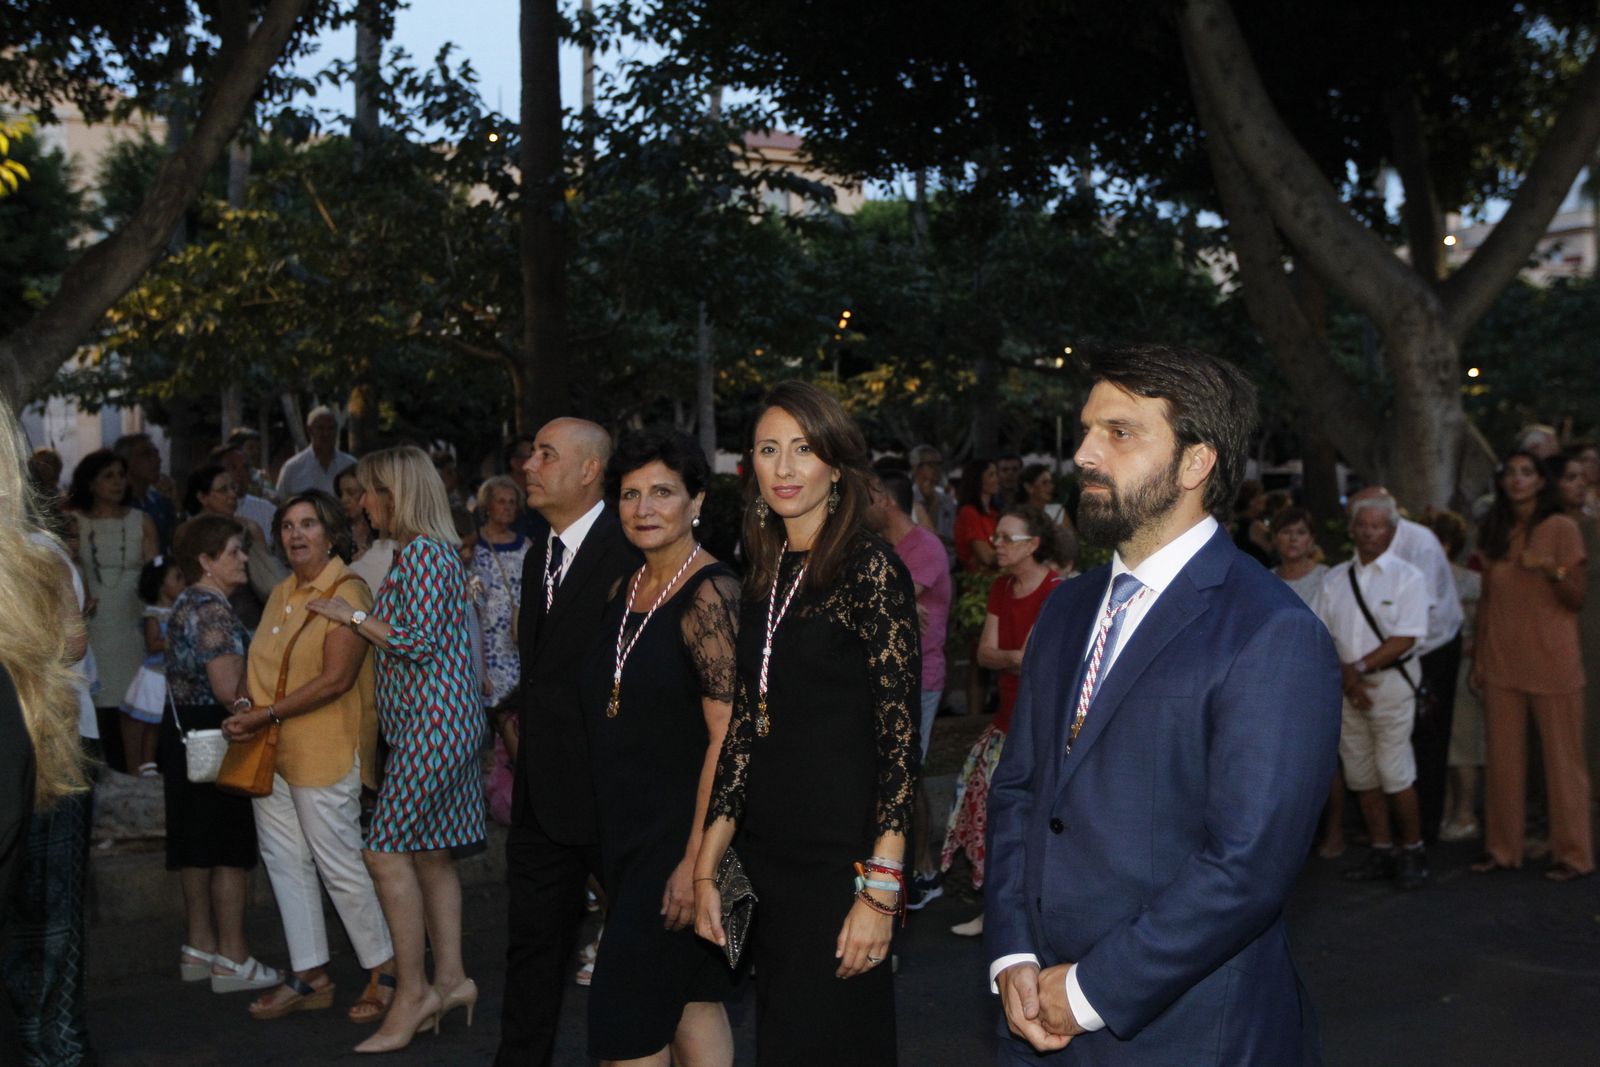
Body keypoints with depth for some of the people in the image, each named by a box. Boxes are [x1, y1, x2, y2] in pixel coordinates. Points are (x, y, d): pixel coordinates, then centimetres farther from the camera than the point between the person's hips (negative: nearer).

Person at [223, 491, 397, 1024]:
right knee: (285, 862, 10)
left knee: (339, 864, -3)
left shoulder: (347, 593, -10)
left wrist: (267, 714, -19)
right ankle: (309, 978, 20)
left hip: (324, 751, -8)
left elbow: (336, 679, -18)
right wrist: (250, 709, -1)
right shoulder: (282, 594, 15)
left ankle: (385, 971, 11)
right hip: (270, 751, 8)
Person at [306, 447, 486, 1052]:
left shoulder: (423, 552, -13)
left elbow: (419, 640, -18)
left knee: (388, 850, -10)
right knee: (428, 852, 10)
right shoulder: (419, 550, 17)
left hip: (432, 722, -10)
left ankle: (412, 992, -5)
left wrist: (354, 617, -10)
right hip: (427, 722, 10)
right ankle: (450, 979, 15)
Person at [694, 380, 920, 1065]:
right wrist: (707, 869, 7)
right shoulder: (764, 578, 10)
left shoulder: (871, 570, -10)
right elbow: (744, 724, 11)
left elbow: (899, 734, -13)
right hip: (768, 855, 7)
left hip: (840, 857, -7)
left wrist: (881, 888, -18)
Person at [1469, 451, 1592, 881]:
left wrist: (1552, 570, -25)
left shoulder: (1561, 528, -4)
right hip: (1501, 663, 5)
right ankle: (1502, 848, 15)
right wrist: (1477, 658, 12)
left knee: (1562, 758, 0)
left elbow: (1577, 597, -6)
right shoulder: (1492, 532, 11)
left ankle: (1573, 854, 8)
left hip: (1551, 663, -4)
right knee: (1501, 759, 7)